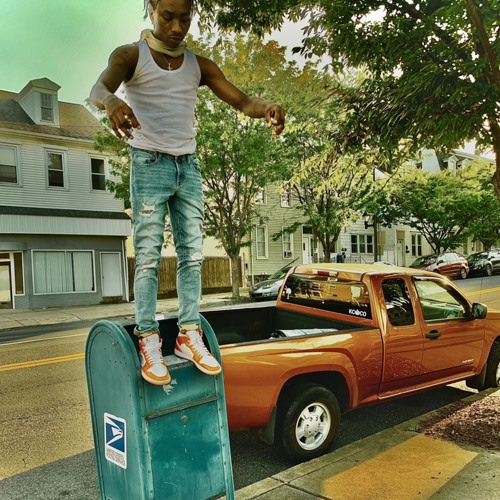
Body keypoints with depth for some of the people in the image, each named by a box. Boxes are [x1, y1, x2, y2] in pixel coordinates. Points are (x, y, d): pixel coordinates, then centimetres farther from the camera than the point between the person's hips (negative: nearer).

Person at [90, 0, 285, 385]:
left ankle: (189, 335, 6)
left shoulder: (199, 65, 11)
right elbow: (99, 88, -19)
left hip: (189, 166, 5)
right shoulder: (131, 56, 0)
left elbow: (241, 101, 3)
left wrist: (267, 107, -21)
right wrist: (112, 102, -45)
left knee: (192, 255, 0)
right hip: (149, 164, -4)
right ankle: (149, 341, -5)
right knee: (148, 255, -8)